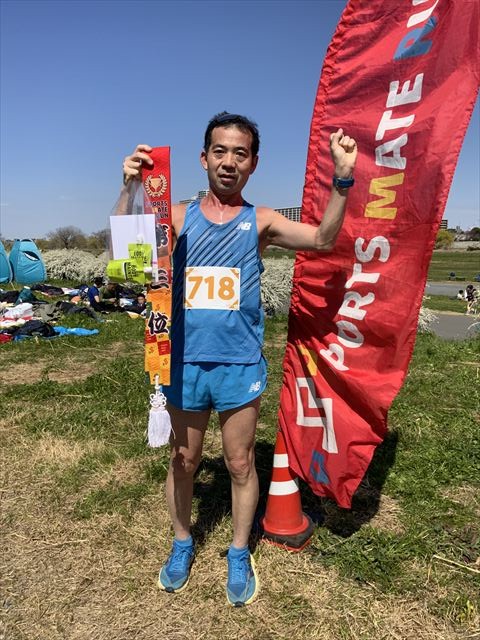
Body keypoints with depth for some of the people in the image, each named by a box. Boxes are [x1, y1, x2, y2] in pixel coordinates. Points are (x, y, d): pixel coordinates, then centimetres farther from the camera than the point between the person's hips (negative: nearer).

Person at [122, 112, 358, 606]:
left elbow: (322, 239, -10)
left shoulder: (260, 222, 1)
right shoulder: (178, 217, 2)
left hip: (239, 365, -1)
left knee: (240, 464, 13)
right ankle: (182, 544, 42)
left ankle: (239, 554, 36)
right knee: (182, 461, 17)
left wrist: (342, 178, -22)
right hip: (184, 362, 1)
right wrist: (130, 187, -21)